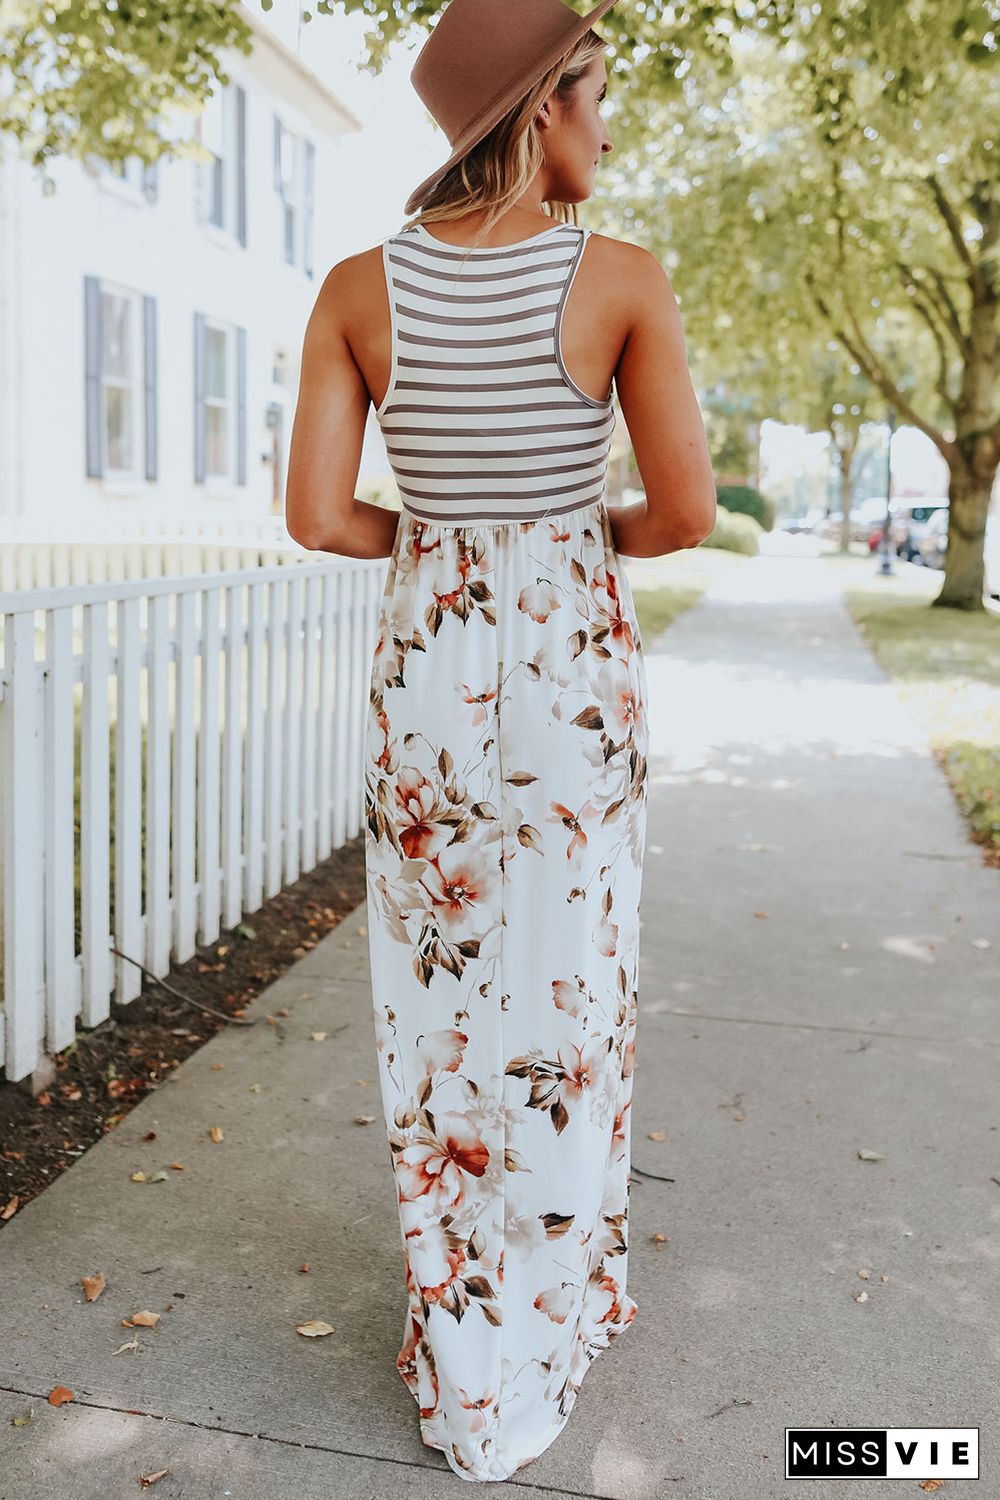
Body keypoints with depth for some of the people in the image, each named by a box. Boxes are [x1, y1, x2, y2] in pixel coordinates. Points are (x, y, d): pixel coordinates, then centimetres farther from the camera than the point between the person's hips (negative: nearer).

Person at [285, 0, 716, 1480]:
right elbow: (688, 511, -9)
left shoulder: (359, 287, -2)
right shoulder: (626, 278, -8)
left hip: (426, 665, 2)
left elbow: (316, 513, -5)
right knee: (563, 998, 11)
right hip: (574, 669, -2)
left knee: (439, 994, 14)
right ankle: (546, 1333, 28)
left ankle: (459, 1344, 27)